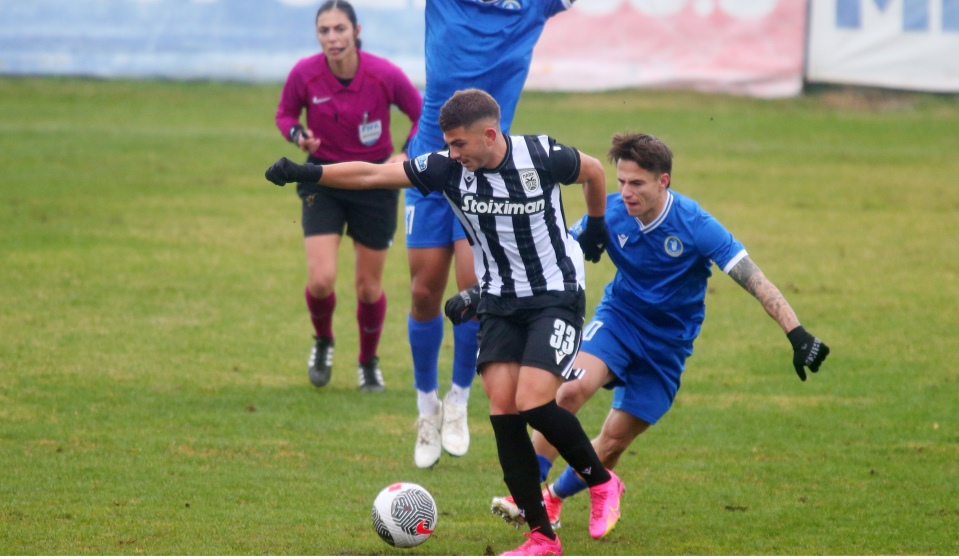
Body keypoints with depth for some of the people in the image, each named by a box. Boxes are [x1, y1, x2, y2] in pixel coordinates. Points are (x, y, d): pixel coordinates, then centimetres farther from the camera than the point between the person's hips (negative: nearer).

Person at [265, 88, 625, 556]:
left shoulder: (540, 157, -17)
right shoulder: (448, 169, -9)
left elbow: (593, 172, 4)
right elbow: (372, 175, -11)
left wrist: (596, 229, 17)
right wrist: (306, 173, -20)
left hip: (556, 297, -4)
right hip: (500, 303, 4)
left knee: (532, 403, -19)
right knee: (502, 406, -7)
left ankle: (602, 482, 8)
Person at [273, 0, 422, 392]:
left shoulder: (384, 75, -18)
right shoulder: (304, 74, -16)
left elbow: (422, 113, -2)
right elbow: (285, 114, 3)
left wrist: (407, 155, -16)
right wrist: (298, 134, -18)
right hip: (324, 180, 0)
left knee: (369, 286, 8)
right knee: (321, 279, -15)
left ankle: (368, 362, 34)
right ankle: (323, 341, 19)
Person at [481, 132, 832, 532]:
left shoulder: (695, 226, -23)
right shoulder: (611, 214, -14)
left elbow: (754, 280, -23)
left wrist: (797, 334, -31)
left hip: (668, 342, -1)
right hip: (618, 318, 1)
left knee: (616, 438, -2)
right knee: (574, 388, -27)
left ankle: (554, 500, 23)